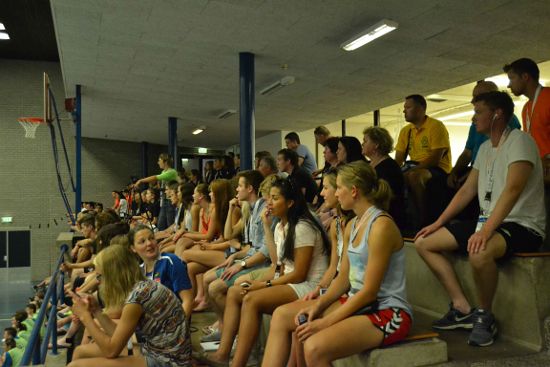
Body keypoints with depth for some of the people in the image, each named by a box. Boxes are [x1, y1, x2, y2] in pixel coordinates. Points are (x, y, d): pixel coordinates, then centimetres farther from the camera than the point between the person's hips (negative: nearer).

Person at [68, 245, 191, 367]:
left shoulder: (138, 295, -22)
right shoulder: (141, 287, 6)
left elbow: (111, 350, -15)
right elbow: (119, 337, 10)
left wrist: (85, 316, -6)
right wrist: (96, 311, 7)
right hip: (154, 353, 9)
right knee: (80, 352, 14)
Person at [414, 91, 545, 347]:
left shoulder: (519, 140, -12)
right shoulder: (485, 147, 15)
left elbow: (512, 189, -26)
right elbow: (467, 190, 16)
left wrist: (486, 230, -36)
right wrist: (438, 224, 10)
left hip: (522, 226, -9)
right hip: (488, 223, 9)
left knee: (479, 252, -41)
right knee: (423, 242, 1)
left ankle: (485, 316, -13)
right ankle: (463, 309, -1)